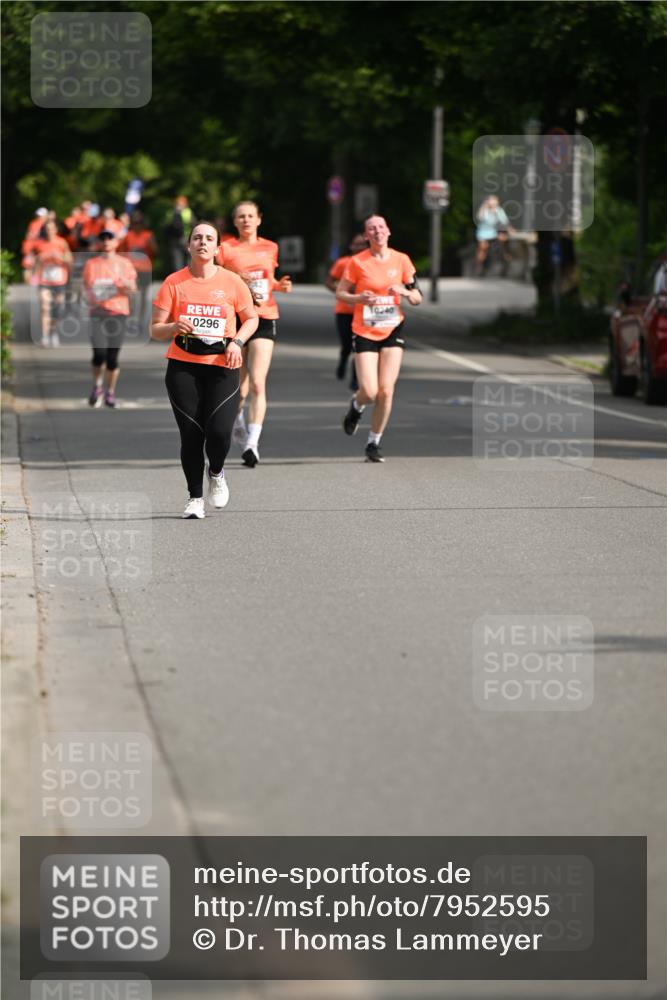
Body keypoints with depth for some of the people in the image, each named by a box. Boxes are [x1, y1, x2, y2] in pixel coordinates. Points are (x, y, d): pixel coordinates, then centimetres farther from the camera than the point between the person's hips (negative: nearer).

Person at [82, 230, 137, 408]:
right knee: (99, 353, -15)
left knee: (112, 357, 0)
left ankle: (110, 393, 13)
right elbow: (86, 286, 16)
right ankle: (97, 386, 9)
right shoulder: (91, 264, 9)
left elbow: (132, 289, 2)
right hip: (98, 312, 0)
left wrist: (125, 282, -21)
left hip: (118, 312, 0)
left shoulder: (124, 264, 7)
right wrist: (89, 299, -5)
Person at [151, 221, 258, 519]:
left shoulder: (231, 282, 2)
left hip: (222, 367, 0)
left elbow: (251, 318, 14)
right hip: (183, 367, 0)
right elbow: (155, 330, 3)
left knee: (219, 431, -16)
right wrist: (175, 327, -18)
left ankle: (216, 474, 18)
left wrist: (237, 341, -4)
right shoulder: (174, 283, 1)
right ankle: (195, 497, 15)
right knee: (191, 434, -3)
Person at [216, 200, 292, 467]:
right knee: (240, 388, 5)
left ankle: (252, 444, -17)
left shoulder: (270, 248, 10)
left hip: (264, 318, 1)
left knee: (257, 384, -14)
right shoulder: (226, 248, 1)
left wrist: (280, 285, 3)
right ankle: (237, 421, 38)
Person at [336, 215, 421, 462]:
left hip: (392, 330, 2)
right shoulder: (357, 262, -5)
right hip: (365, 332, -2)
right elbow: (340, 293, 1)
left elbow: (417, 298, 7)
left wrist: (405, 291, -15)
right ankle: (356, 406, 27)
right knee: (369, 391, -11)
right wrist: (359, 298, -19)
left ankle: (374, 443, 9)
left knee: (386, 390, -7)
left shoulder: (401, 260, 1)